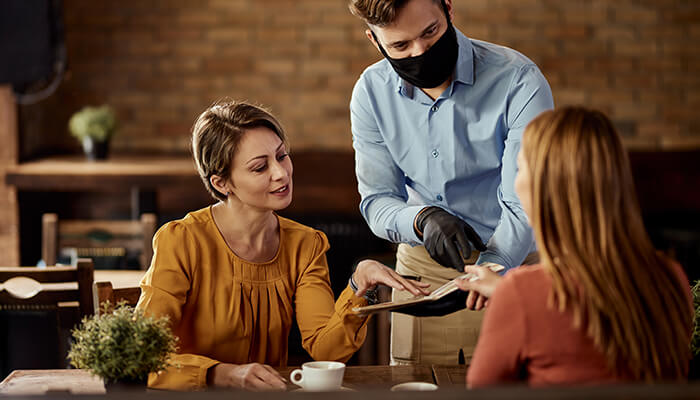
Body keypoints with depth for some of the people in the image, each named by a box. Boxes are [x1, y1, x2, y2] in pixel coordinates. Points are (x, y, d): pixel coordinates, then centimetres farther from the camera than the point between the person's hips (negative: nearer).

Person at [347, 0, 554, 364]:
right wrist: (421, 219, -27)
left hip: (514, 260, -3)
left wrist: (490, 270, -43)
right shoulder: (371, 92, -6)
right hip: (423, 266, 3)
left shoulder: (519, 81, -20)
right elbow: (377, 201, -4)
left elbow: (524, 206, -24)